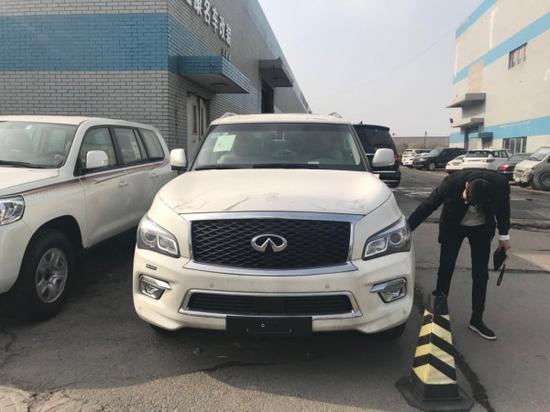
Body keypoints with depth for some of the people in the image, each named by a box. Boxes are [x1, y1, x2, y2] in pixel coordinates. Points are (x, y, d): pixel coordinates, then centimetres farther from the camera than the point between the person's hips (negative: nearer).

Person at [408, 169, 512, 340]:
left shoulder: (500, 184, -30)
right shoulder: (451, 183, -33)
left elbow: (502, 207, -7)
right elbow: (428, 206, -20)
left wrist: (504, 235, 3)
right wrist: (407, 228, -21)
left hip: (482, 229, 1)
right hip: (453, 227, -1)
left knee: (481, 274, 1)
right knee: (445, 269, -1)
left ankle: (476, 320, 13)